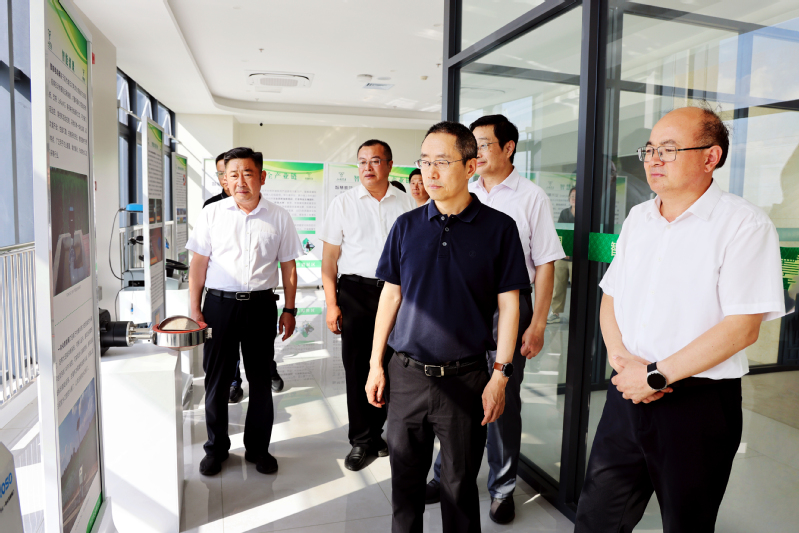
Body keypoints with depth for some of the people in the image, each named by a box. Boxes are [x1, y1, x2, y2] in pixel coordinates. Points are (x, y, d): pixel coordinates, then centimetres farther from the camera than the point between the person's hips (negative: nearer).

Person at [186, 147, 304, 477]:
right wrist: (194, 310, 0)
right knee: (216, 379, 8)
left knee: (261, 379, 8)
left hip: (261, 304, 0)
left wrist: (289, 310, 3)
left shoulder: (279, 217, 3)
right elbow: (198, 264, 4)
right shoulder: (212, 214, 3)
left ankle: (258, 447, 26)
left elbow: (288, 266, 6)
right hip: (219, 303, 0)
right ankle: (216, 447, 27)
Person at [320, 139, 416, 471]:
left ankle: (375, 432, 26)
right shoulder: (343, 204, 3)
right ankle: (361, 441, 17)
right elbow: (329, 258, 3)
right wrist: (331, 304, -4)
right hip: (355, 291, -1)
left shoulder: (406, 204, 6)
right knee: (357, 367, 2)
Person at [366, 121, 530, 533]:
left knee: (460, 484, 13)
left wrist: (500, 375, -7)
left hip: (466, 379, -2)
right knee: (405, 477, 16)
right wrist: (376, 364, 6)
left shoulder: (498, 228, -5)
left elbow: (508, 305, -3)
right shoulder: (407, 226, 4)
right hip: (406, 375, 3)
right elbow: (391, 295, 8)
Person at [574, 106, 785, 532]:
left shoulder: (744, 224, -10)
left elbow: (742, 327, -16)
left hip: (698, 405, -5)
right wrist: (620, 357, -6)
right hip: (628, 394, 5)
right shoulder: (638, 218, 9)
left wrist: (656, 374, -16)